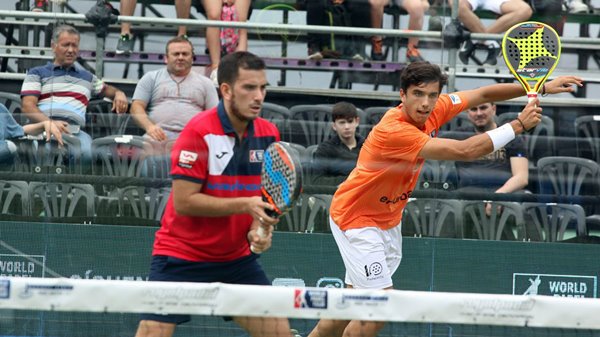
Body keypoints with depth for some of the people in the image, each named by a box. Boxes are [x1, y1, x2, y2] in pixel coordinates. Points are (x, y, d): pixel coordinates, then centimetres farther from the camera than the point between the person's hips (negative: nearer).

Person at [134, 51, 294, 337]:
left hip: (236, 258, 6)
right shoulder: (199, 132, -18)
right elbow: (184, 201, -21)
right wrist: (246, 204, -26)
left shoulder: (268, 134, 1)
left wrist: (260, 229, -10)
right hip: (181, 257, -6)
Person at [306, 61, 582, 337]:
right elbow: (464, 151, -35)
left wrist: (542, 87, -5)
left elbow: (484, 95, 4)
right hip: (357, 218, -8)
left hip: (387, 219, 8)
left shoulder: (433, 110, -8)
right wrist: (519, 124, -29)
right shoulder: (394, 130, -32)